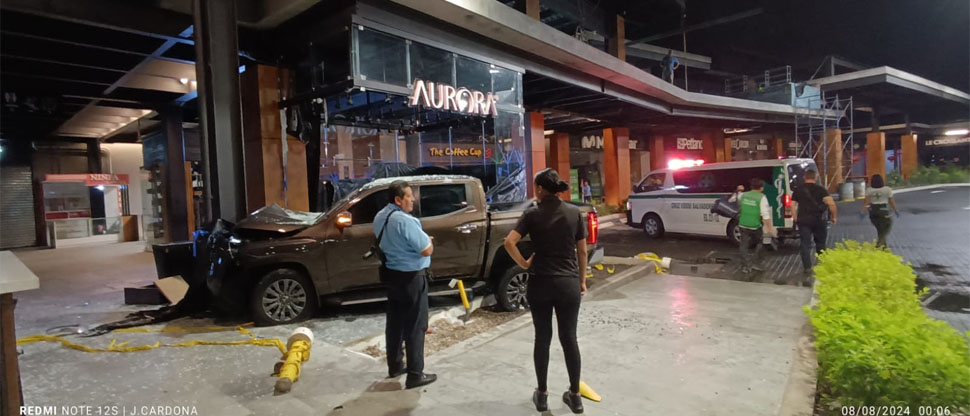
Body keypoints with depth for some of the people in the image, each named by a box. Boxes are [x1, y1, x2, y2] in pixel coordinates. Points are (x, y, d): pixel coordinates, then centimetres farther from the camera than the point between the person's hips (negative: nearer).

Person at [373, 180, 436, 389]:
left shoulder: (379, 217, 4)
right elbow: (427, 250, -22)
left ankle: (395, 365, 32)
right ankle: (415, 374, 8)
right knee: (415, 326, 1)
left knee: (395, 322, 18)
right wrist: (428, 241, 0)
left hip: (391, 274, 9)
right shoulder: (405, 221, -25)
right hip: (411, 278, -9)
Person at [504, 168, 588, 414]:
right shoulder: (574, 212, 0)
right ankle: (575, 395, 21)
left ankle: (541, 394, 21)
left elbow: (509, 242, -17)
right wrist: (582, 280, 13)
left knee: (543, 338, 11)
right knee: (569, 338, 11)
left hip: (541, 283, -1)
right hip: (569, 283, 2)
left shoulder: (533, 214, -6)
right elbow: (582, 251, 3)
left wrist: (524, 264, -4)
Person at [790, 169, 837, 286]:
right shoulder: (820, 189, -1)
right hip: (818, 220, 0)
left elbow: (793, 205, 5)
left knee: (805, 245, -2)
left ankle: (807, 271, -11)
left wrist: (795, 219, 15)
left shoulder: (798, 190, 5)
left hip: (803, 220, 0)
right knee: (820, 244, 17)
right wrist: (833, 216, 0)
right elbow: (831, 203, -12)